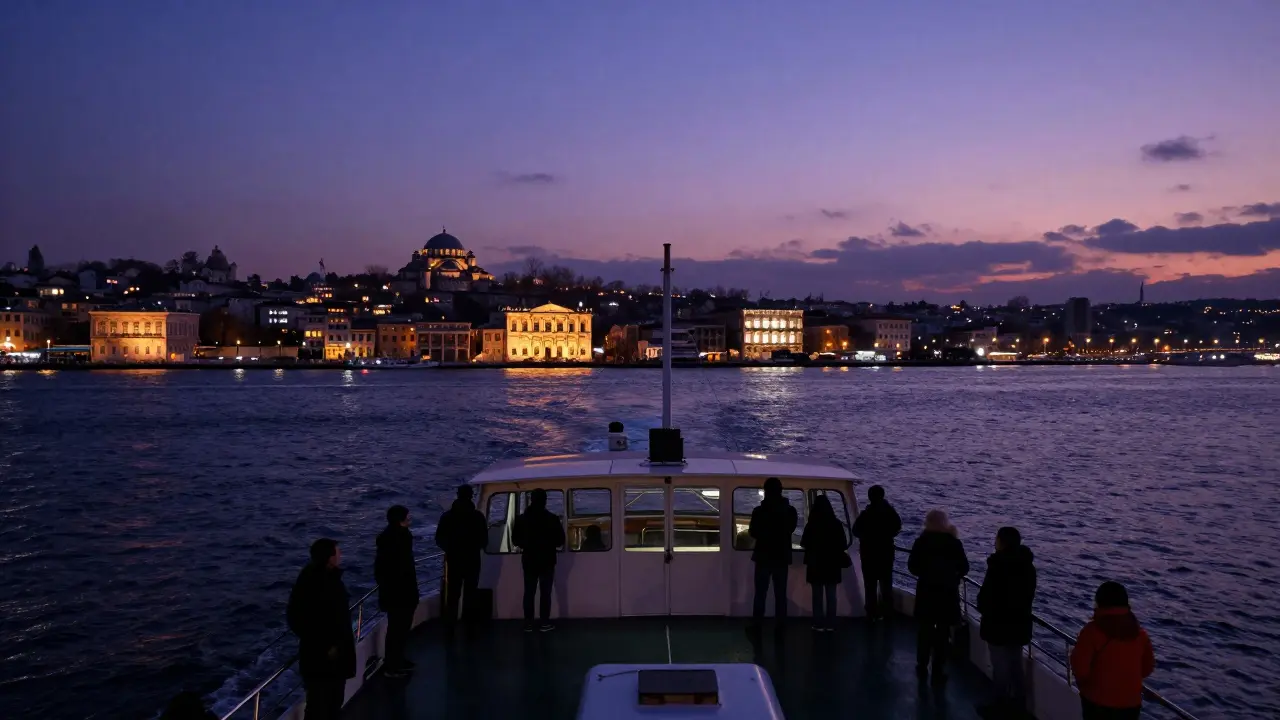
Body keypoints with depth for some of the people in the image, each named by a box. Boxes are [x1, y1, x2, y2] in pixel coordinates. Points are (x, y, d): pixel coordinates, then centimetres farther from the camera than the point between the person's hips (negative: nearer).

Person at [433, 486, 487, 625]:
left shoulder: (447, 515, -2)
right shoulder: (478, 516, -6)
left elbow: (439, 540, 0)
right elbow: (484, 541, -3)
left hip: (453, 561, 1)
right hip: (472, 561, -1)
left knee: (452, 596, 8)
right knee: (470, 596, 6)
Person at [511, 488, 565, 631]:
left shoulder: (522, 518, 0)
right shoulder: (552, 518, -10)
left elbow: (515, 539, 6)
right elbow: (560, 540, -6)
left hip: (529, 560, 3)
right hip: (547, 560, -3)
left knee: (529, 592, 9)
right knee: (545, 592, 2)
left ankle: (528, 623, 10)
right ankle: (545, 623, 2)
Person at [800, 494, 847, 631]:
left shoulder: (811, 525, -14)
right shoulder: (836, 524, -7)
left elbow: (804, 544, -3)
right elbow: (843, 544, 1)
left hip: (815, 564, -2)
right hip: (832, 564, 2)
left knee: (818, 595, 5)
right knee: (831, 595, 10)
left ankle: (819, 624, 5)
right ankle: (830, 624, 11)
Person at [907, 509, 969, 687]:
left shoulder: (921, 542, -7)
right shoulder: (954, 542, -9)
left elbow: (912, 567, -3)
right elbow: (964, 568, -3)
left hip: (926, 591, 1)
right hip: (947, 593, -1)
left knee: (924, 631, 16)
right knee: (943, 633, 7)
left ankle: (922, 668, 26)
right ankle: (938, 673, 9)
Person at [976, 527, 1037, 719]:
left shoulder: (998, 567, -23)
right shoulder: (1028, 566, 3)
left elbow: (986, 597, -17)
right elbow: (1029, 595, 12)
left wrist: (983, 608, 3)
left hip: (999, 624, -8)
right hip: (1019, 623, 8)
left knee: (1000, 666, 3)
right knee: (1015, 665, 18)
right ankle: (1018, 704, 28)